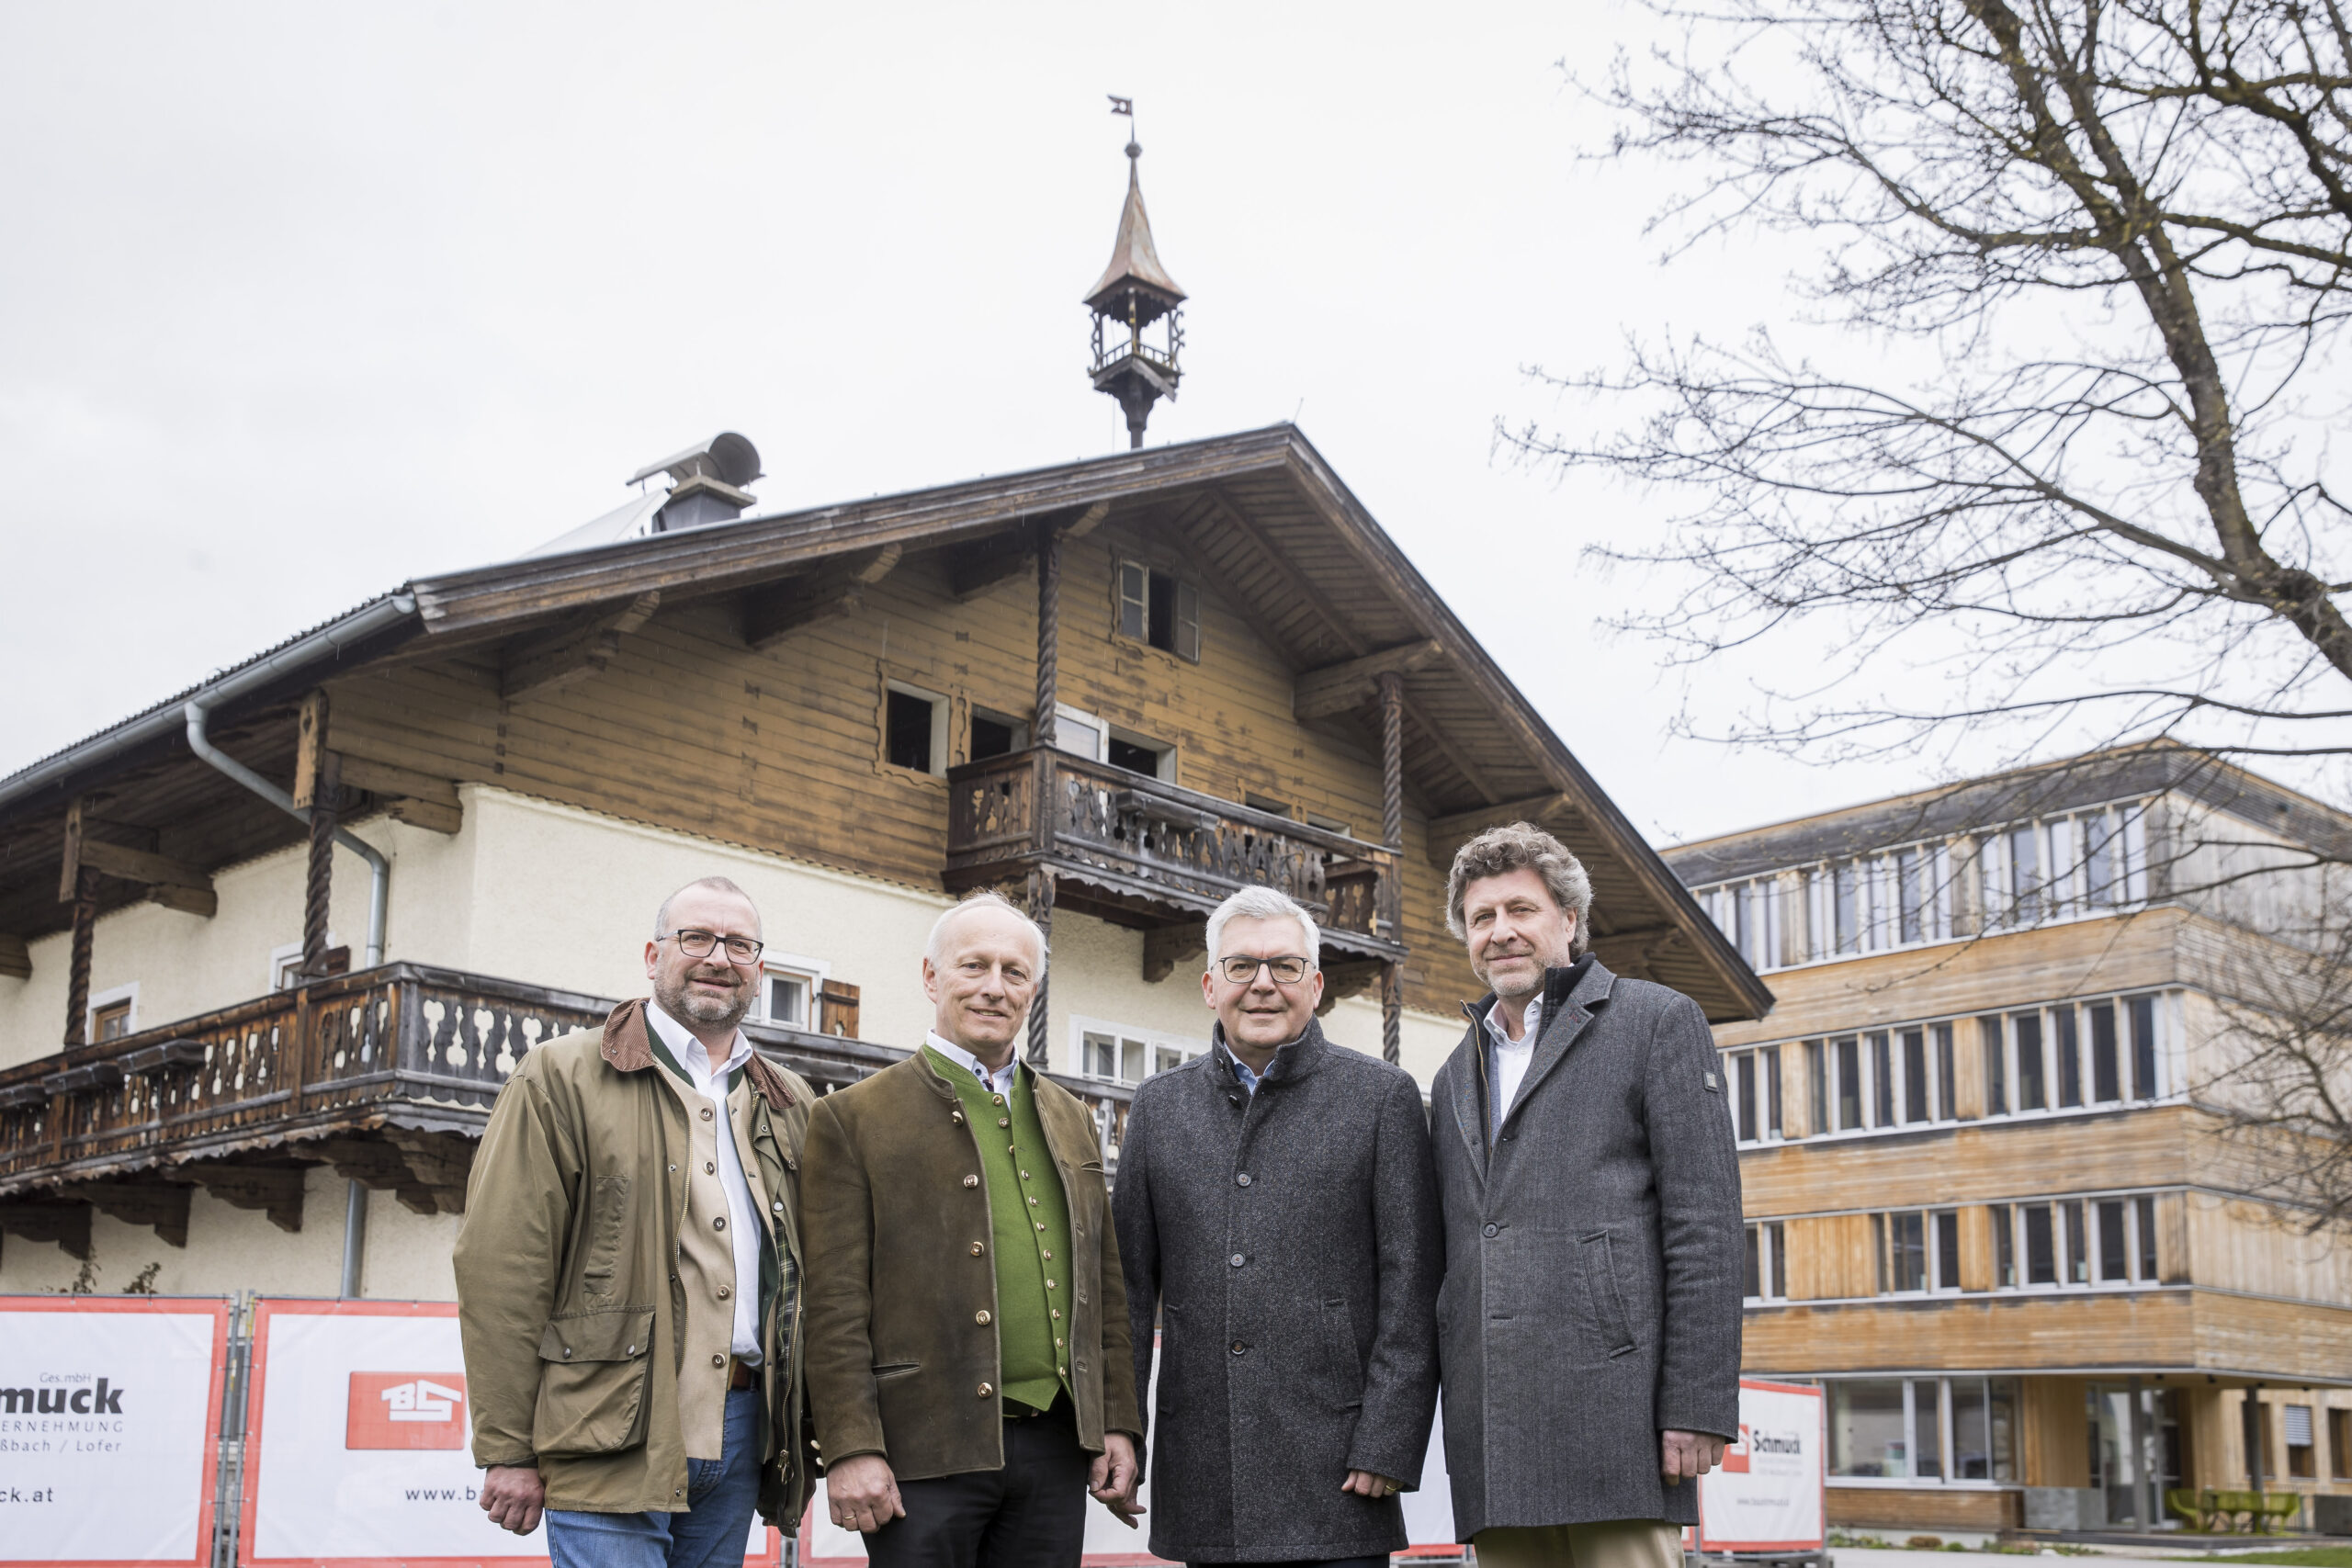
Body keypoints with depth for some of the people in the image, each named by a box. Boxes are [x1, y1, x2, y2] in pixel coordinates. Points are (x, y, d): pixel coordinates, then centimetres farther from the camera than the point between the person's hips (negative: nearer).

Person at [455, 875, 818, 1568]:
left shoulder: (791, 1104, 16)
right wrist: (508, 1451, -10)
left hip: (741, 1431, 5)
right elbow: (501, 1270, -5)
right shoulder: (561, 1078, 1)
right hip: (613, 1438, -5)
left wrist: (801, 1434, 9)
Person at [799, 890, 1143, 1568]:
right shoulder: (854, 1118, -1)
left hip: (1056, 1448, 5)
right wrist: (850, 1449, -13)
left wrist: (1118, 1423, 10)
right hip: (925, 1453, -5)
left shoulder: (1071, 1120, 16)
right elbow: (834, 1304, -7)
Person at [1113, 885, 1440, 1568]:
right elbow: (1130, 1283, 11)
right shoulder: (1160, 1104, 12)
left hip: (1333, 1466, -3)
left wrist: (1390, 1444, -9)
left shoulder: (1383, 1096, 3)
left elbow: (1411, 1286, -2)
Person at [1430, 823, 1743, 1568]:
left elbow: (1705, 1221, -3)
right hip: (1490, 1437, 6)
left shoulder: (1657, 1021, 6)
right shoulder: (1455, 1075, 24)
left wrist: (1697, 1408, -11)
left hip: (1611, 1414, -5)